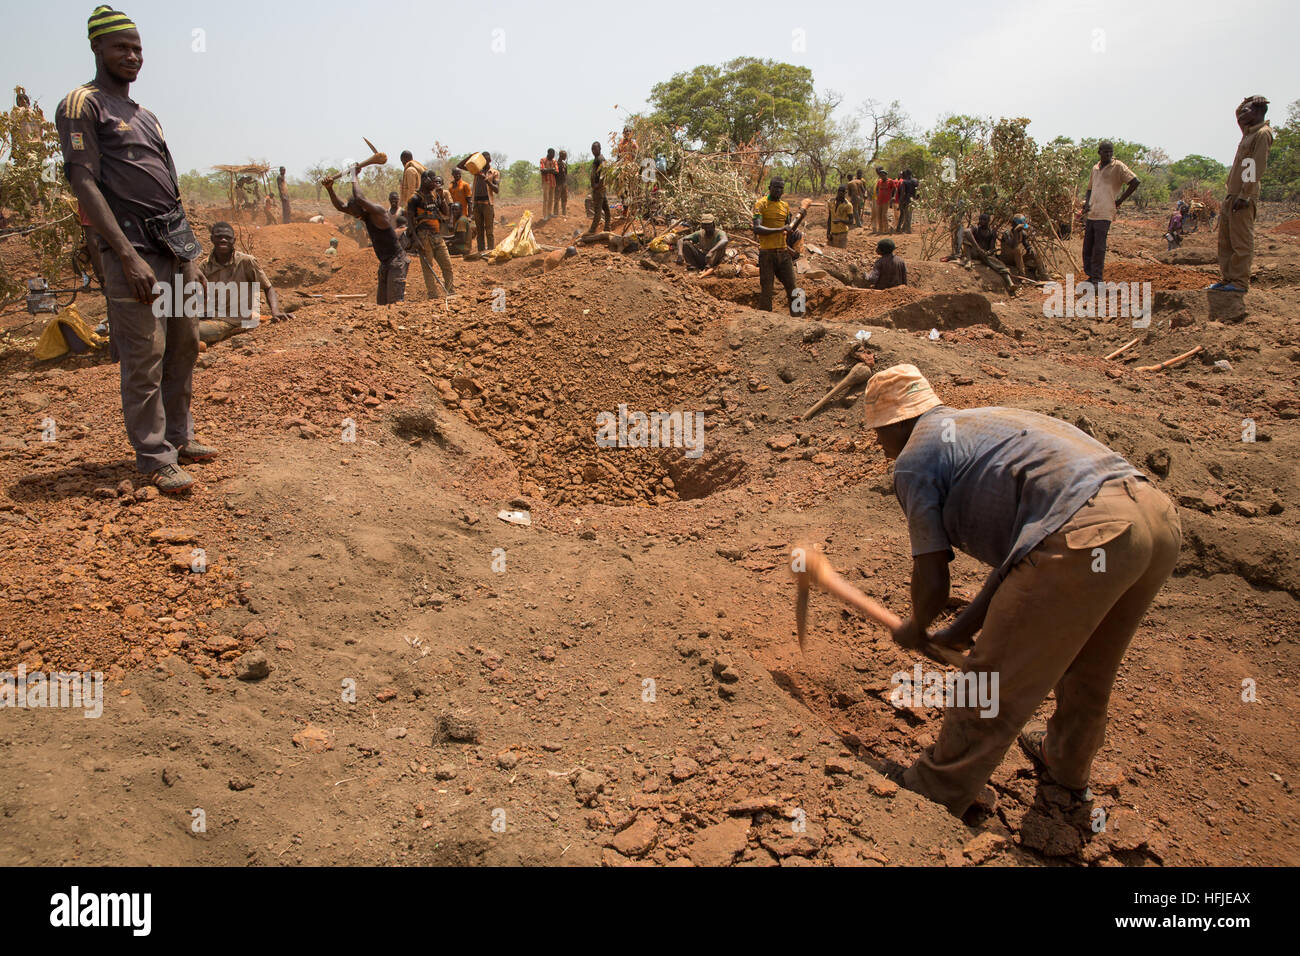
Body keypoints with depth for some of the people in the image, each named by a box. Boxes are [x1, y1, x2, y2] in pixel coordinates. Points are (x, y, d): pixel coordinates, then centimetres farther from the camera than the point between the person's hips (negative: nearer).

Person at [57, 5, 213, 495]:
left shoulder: (146, 115, 22)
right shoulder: (83, 104, -3)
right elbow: (85, 184, -12)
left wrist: (192, 255, 18)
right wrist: (129, 256, -21)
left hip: (177, 246, 8)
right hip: (134, 249, -8)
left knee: (184, 348, 12)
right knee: (145, 358, -7)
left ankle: (179, 438, 24)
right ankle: (155, 459, -1)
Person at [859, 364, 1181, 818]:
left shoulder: (915, 459, 7)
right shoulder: (981, 423, 32)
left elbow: (932, 582, 7)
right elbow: (1018, 553, 31)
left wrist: (915, 629, 28)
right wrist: (968, 624, 34)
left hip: (1085, 534, -9)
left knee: (997, 679, 7)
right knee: (1089, 665, 31)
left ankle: (937, 793, 25)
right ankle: (1067, 763, 55)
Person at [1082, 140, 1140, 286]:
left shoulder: (1118, 167, -1)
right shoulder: (1095, 168, 18)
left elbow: (1136, 182, -7)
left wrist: (1120, 200, -6)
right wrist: (1086, 203, 7)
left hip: (1104, 214, -6)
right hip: (1090, 214, 6)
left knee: (1099, 248, -8)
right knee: (1087, 247, 6)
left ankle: (1097, 279, -3)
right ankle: (1091, 276, 15)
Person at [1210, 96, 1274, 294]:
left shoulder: (1262, 134, -9)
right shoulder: (1249, 132, 17)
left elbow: (1257, 168, -17)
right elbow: (1238, 112, 37)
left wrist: (1245, 195, -22)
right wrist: (1248, 100, 17)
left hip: (1244, 197, -9)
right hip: (1231, 195, 9)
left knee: (1241, 241, -8)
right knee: (1225, 240, 10)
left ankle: (1240, 282, -7)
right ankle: (1228, 278, 14)